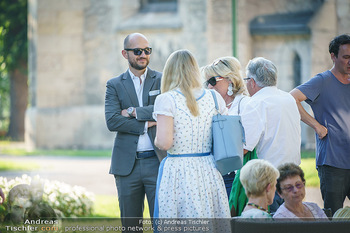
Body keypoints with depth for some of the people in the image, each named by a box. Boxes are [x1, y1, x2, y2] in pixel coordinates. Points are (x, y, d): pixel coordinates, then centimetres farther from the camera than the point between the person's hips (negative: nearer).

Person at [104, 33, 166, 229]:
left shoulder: (162, 80, 7)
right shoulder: (114, 85, 8)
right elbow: (112, 121, -6)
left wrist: (133, 111, -8)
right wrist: (146, 124, -10)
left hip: (157, 162, -1)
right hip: (127, 166, 1)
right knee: (130, 225, 7)